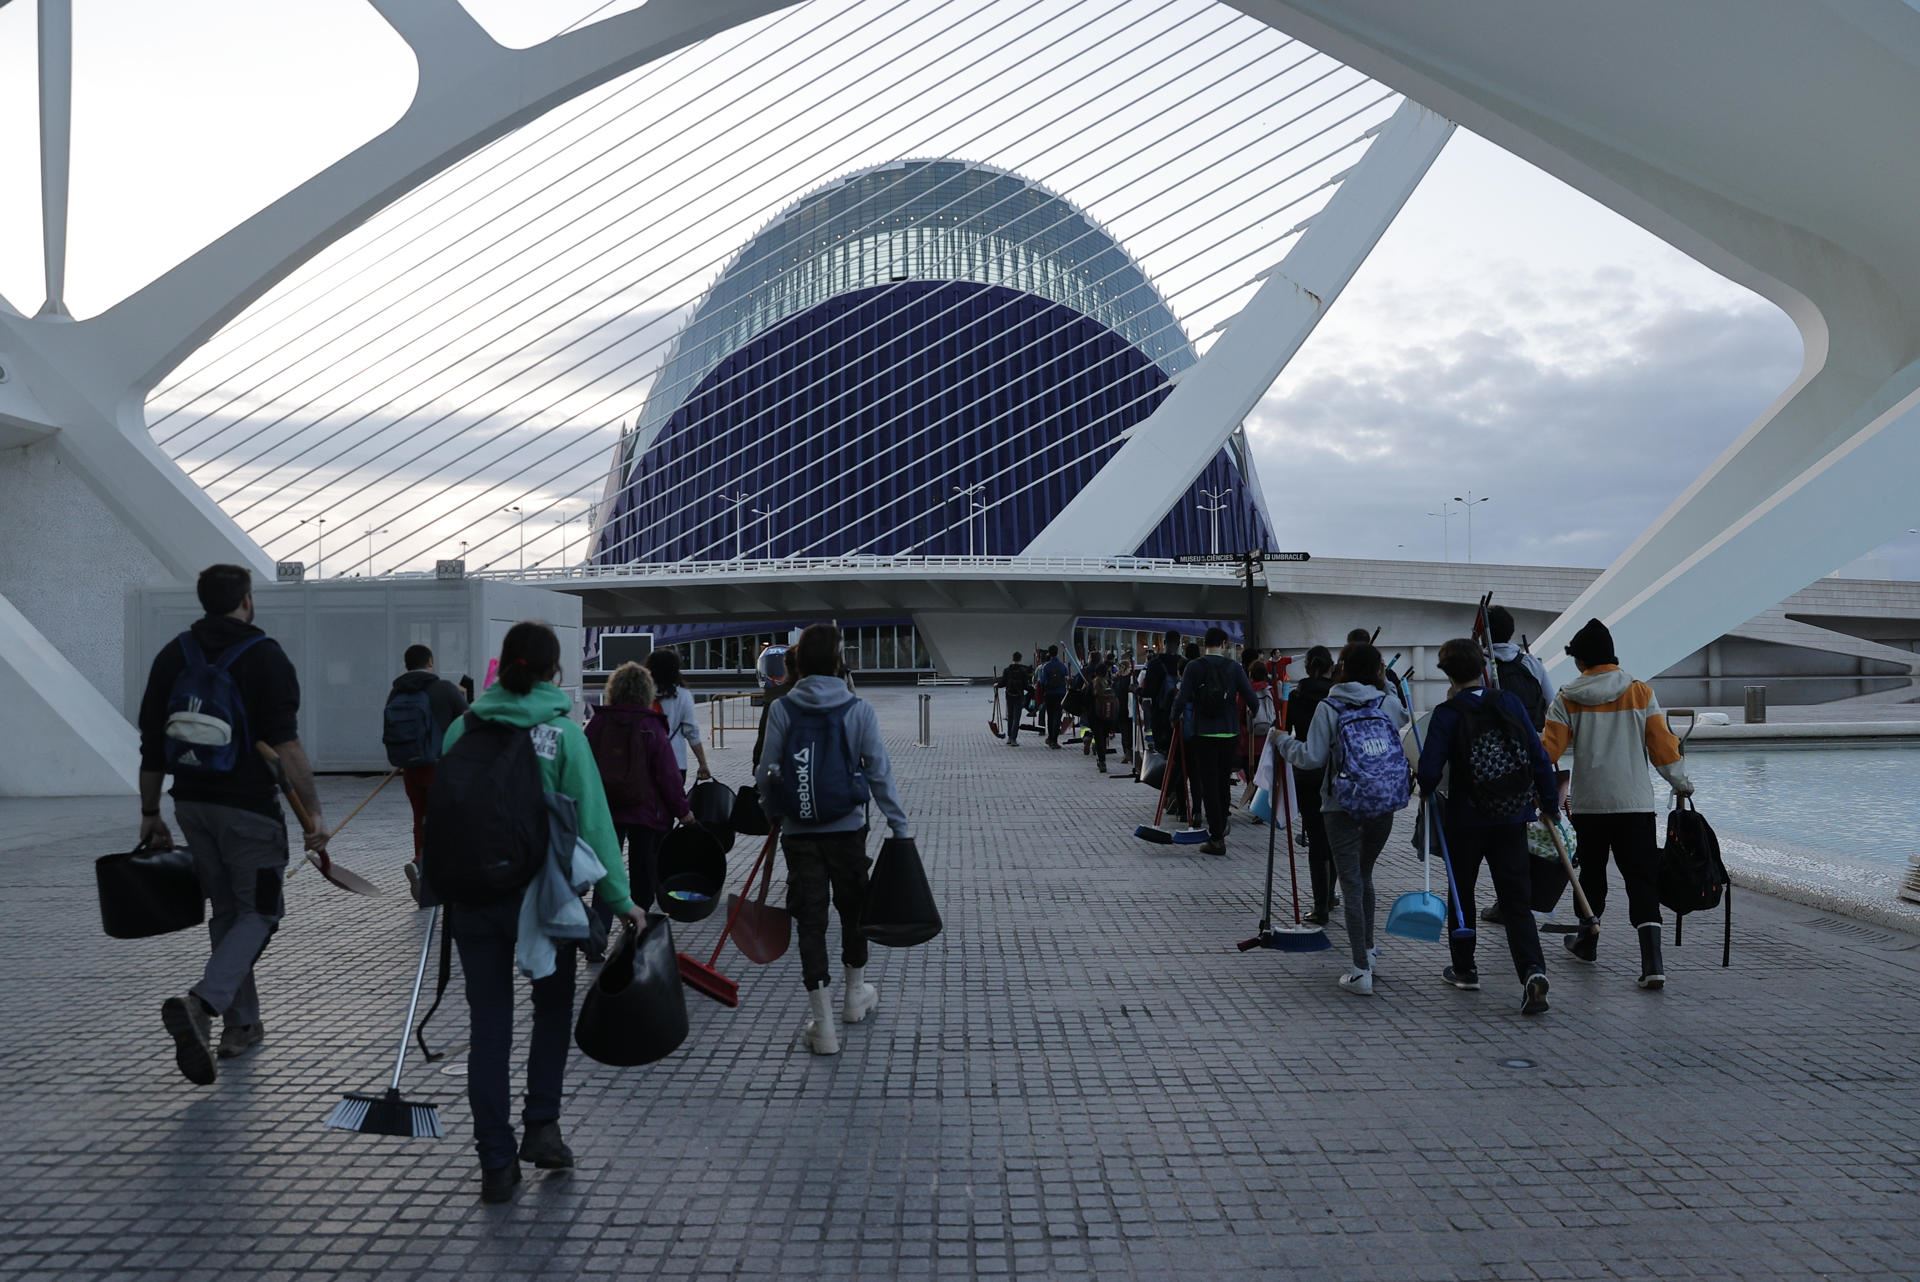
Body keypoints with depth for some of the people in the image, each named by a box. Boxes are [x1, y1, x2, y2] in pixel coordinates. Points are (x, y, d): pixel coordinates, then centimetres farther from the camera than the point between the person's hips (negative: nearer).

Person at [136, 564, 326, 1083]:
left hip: (191, 805, 6)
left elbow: (151, 745, 9)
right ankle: (202, 1003, -19)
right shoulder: (264, 655, -9)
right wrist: (314, 811, -15)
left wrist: (151, 814, 17)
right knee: (259, 912, 4)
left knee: (226, 910, 17)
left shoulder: (173, 655, 8)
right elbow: (286, 745, -17)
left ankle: (241, 1025, 22)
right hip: (249, 807, -6)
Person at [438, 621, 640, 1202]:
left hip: (472, 893, 3)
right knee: (553, 1007, 20)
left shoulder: (463, 728, 1)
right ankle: (541, 1126, 15)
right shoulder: (563, 732, -8)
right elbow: (592, 821, -9)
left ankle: (496, 1162, 13)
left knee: (488, 1023, 10)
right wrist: (619, 899, -3)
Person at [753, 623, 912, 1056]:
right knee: (853, 909, 21)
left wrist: (772, 814, 16)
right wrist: (900, 826, 1)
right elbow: (880, 774, -6)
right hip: (847, 829, 1)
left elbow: (765, 773, -2)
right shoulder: (859, 709, -6)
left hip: (798, 832, 0)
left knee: (810, 922, 3)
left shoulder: (782, 710, -5)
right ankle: (855, 995, 40)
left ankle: (822, 1025, 3)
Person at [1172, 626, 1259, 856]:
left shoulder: (1194, 667, -5)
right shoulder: (1234, 668, -1)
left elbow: (1182, 698, -11)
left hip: (1204, 734, -2)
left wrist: (1175, 718, 6)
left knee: (1209, 785, 1)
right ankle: (1221, 827, 31)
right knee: (1224, 783, 17)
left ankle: (1216, 838, -3)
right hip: (1230, 734, 2)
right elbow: (1250, 698, -5)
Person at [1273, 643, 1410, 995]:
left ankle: (1361, 971, -5)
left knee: (1352, 884, -2)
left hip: (1342, 807, -4)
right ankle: (1367, 948, 36)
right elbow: (1405, 720, 27)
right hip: (1384, 806, 4)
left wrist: (1282, 742, 4)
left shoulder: (1328, 708, -8)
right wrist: (1386, 684, 29)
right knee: (1364, 875, 24)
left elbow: (1312, 758, -11)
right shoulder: (1389, 703, 2)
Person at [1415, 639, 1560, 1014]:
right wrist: (1550, 804, 8)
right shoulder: (1510, 702, -2)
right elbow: (1539, 756, -2)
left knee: (1461, 892, 17)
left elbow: (1430, 771, -16)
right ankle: (1532, 970, -15)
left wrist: (1427, 791, 7)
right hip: (1512, 819, 2)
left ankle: (1464, 968, 27)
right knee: (1518, 901, 4)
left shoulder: (1446, 714, -11)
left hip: (1465, 819, -2)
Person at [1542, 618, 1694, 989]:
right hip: (1635, 802, 0)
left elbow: (1550, 748, -5)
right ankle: (1652, 962, -13)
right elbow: (1663, 746, 2)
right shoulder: (1641, 693, -1)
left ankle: (1588, 942, 33)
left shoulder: (1567, 700, -3)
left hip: (1588, 803, 0)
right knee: (1641, 879, -1)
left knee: (1592, 873, 17)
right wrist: (1681, 783, 17)